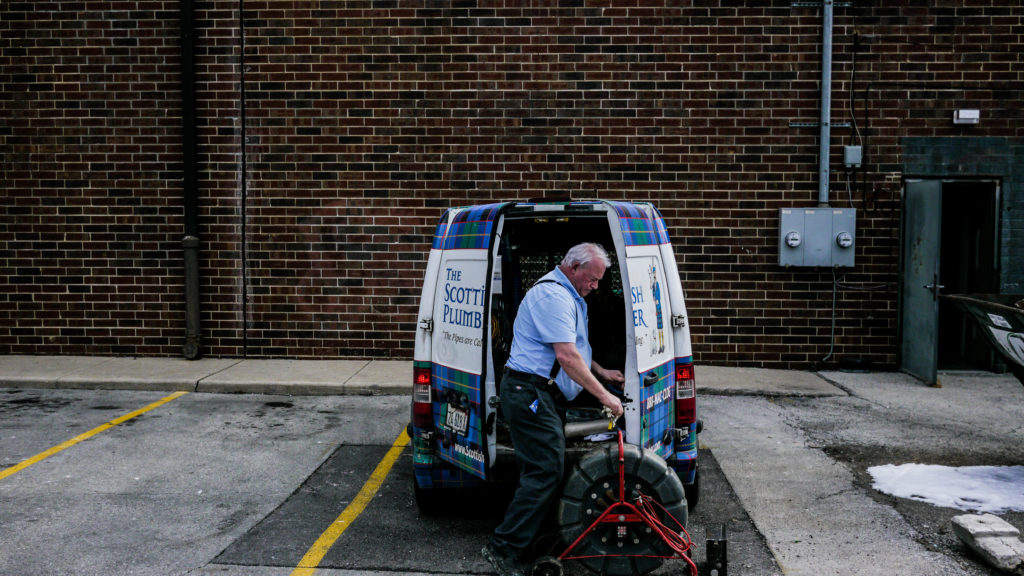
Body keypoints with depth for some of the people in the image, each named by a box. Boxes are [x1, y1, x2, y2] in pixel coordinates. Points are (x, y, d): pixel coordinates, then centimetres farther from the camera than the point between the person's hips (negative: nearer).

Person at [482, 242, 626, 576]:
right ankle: (504, 548, -8)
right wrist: (604, 395, -18)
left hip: (543, 395, 11)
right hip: (531, 393, -11)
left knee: (543, 470, 11)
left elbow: (571, 349, 33)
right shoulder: (554, 295, -16)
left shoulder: (567, 295, 21)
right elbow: (566, 356, -24)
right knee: (545, 472, -13)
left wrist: (601, 372, 22)